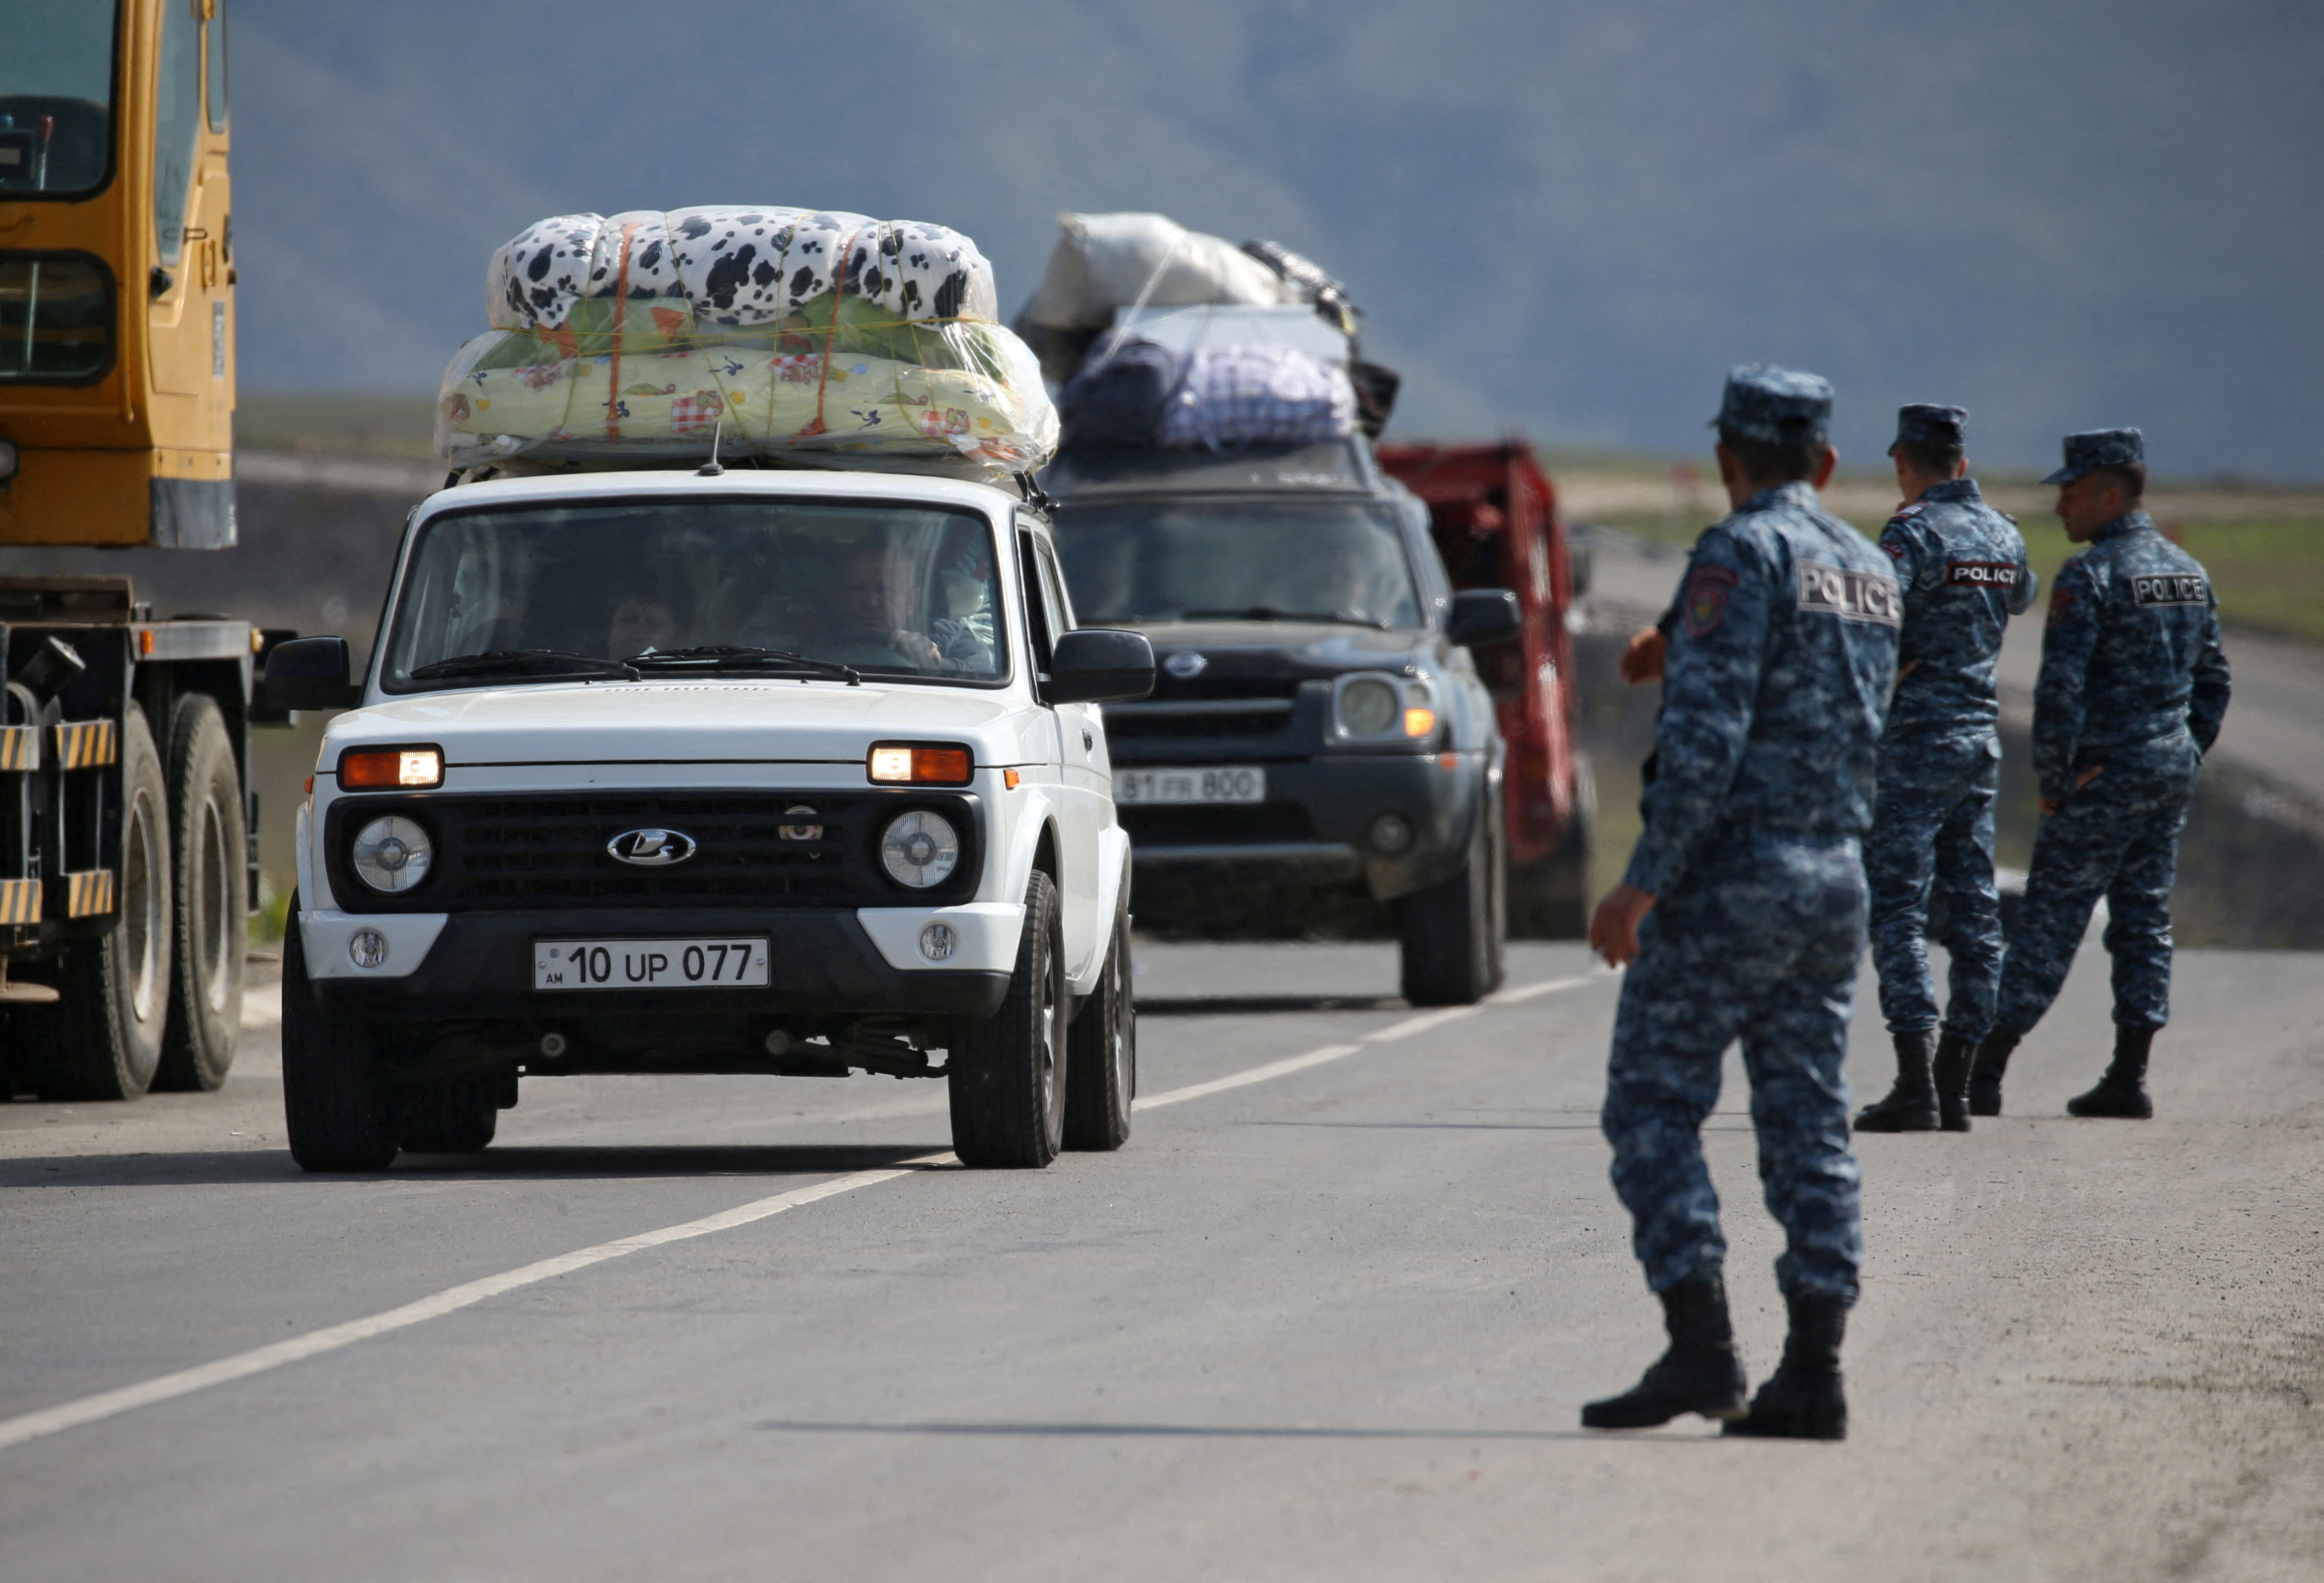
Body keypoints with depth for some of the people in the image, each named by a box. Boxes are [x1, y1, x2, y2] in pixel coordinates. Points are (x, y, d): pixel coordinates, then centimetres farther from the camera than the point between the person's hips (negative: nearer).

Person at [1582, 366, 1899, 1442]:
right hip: (1837, 873, 8)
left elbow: (1706, 734, -19)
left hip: (1734, 871, -8)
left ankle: (1700, 1349, -13)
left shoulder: (1741, 554, -11)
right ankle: (1812, 1376, 2)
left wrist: (1642, 883, -17)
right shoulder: (1870, 570, 15)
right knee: (1807, 1126, 7)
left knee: (1652, 1108, -3)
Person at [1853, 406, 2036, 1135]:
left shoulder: (1914, 534, -13)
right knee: (1973, 913, 8)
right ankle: (1956, 1086, 10)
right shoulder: (2002, 536, 9)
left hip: (1914, 744, -7)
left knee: (1897, 911, -6)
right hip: (1981, 741, 7)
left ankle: (1915, 1085, -14)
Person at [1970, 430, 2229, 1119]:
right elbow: (2213, 681, 17)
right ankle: (2128, 1080, 8)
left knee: (2049, 921, -4)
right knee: (2144, 921, 10)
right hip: (2172, 770, 7)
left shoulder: (2090, 575, -14)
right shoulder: (2187, 572, 11)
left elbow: (2060, 690, -20)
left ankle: (1986, 1074, -2)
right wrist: (2185, 758, 17)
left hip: (2104, 776, -7)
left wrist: (2053, 784, -12)